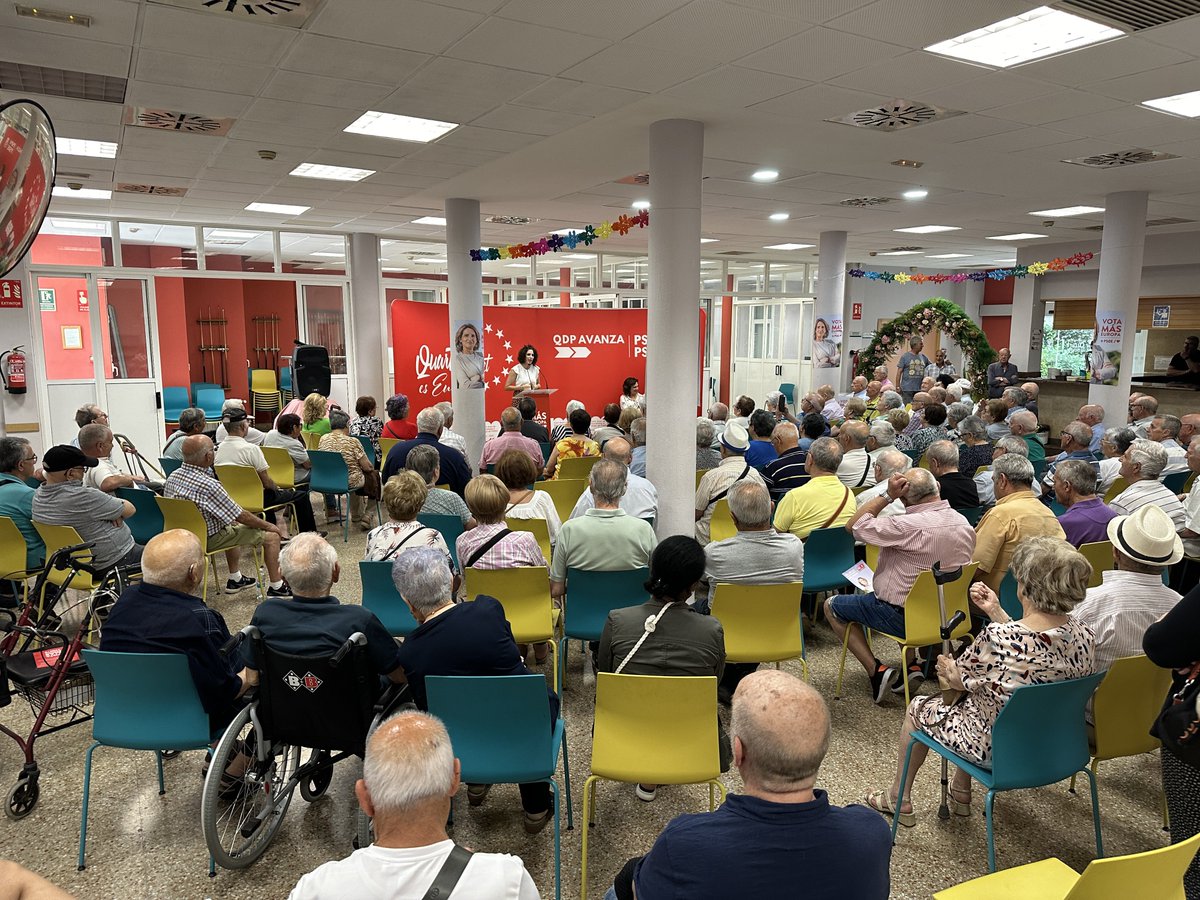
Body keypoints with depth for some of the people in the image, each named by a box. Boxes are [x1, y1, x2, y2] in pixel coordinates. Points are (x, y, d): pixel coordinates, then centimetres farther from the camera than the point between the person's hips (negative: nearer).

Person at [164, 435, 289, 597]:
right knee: (271, 535, -3)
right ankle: (276, 587, 9)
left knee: (234, 526, 35)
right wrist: (269, 526, -4)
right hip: (208, 540, -9)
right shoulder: (208, 485, -30)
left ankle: (235, 579, 38)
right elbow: (242, 516, -21)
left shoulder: (172, 477, -4)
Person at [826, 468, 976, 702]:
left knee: (832, 605, 12)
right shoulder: (964, 524, -4)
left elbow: (853, 525, -19)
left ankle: (876, 671, 4)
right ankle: (910, 666, 24)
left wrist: (886, 495, -18)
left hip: (902, 616, -7)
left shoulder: (909, 526, -29)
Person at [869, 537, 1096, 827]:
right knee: (971, 698, 33)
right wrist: (996, 612, 6)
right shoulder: (1085, 635, -15)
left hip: (996, 750, -6)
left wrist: (947, 669, 7)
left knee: (919, 708, 20)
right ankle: (961, 793, 46)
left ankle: (898, 799, 39)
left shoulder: (996, 637, -34)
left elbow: (959, 680, -14)